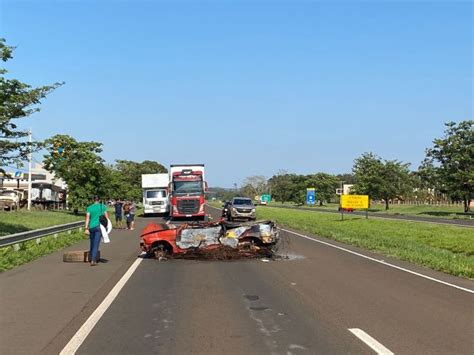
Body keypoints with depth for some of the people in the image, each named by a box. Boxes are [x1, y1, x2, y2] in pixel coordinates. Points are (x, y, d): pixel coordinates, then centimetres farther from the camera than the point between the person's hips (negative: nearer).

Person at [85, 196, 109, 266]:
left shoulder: (89, 208, 4)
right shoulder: (103, 207, 2)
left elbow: (87, 218, -4)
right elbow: (106, 217, 0)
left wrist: (86, 228, -7)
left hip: (91, 227, 2)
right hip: (99, 226, -2)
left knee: (92, 243, 20)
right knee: (96, 244, -4)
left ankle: (91, 258, 30)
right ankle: (93, 261, -12)